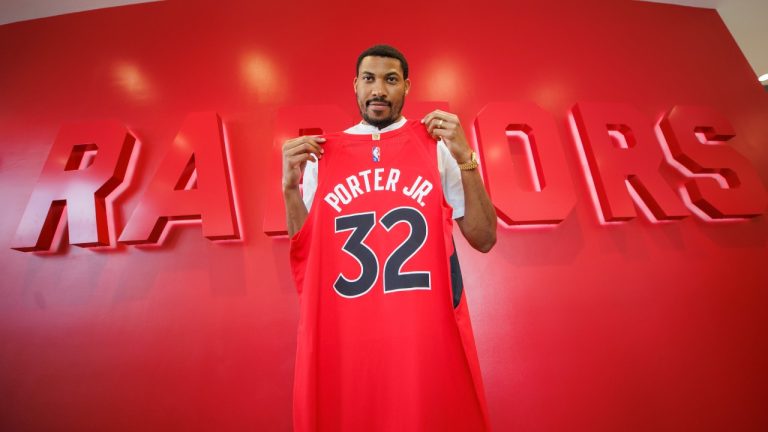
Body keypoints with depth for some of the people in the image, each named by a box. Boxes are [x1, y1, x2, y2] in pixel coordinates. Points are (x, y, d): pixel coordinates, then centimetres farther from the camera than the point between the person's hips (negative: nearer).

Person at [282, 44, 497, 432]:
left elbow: (484, 239, -2)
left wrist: (464, 159, -12)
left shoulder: (436, 145, 2)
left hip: (428, 334, 0)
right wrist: (290, 186, -7)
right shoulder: (322, 154, 5)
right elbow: (305, 254, 6)